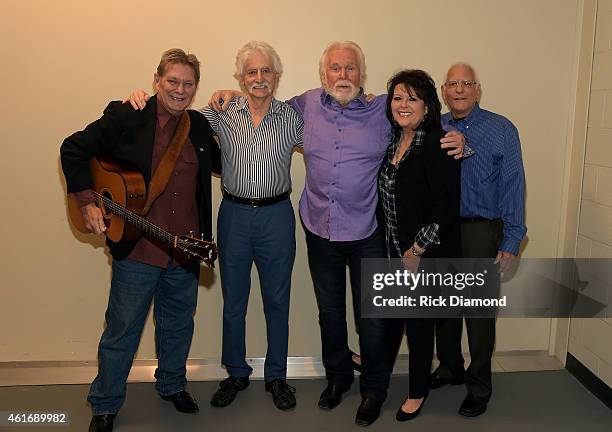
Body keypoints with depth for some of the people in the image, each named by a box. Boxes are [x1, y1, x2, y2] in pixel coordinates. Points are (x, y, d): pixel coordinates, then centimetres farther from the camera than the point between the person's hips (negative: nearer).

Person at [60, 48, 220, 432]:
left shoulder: (200, 126, 7)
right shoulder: (125, 118, -8)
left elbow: (223, 163, 20)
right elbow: (74, 150, -2)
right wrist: (87, 201, -9)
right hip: (136, 247, -4)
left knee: (178, 325, 20)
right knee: (122, 331, 9)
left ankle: (172, 385, 44)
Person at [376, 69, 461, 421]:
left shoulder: (437, 145, -17)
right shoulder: (391, 140, 5)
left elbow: (446, 207, -20)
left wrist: (417, 251, -16)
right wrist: (393, 248, 8)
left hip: (426, 256, -6)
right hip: (391, 252, 6)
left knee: (419, 323, 10)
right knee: (389, 316, 20)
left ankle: (418, 392, 33)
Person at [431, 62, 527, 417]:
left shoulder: (502, 129, -3)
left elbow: (513, 186, -5)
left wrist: (512, 240, -9)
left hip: (481, 232, -3)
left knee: (479, 311, 4)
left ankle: (479, 388, 22)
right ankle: (449, 368, 36)